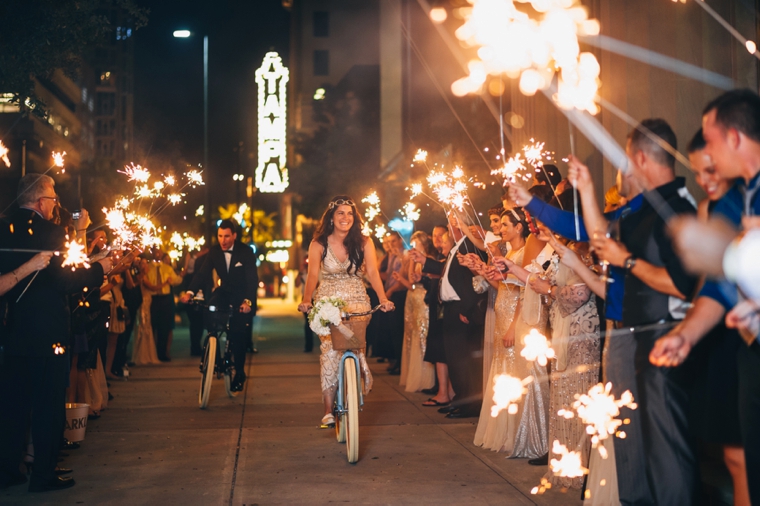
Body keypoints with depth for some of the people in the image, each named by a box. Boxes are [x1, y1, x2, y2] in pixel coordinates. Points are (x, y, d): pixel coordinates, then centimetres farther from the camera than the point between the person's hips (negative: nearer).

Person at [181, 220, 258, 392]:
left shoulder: (246, 252, -18)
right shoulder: (214, 251, -8)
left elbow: (253, 279, -24)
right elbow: (203, 273, -14)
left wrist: (247, 300, -40)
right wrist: (190, 292, -31)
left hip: (242, 297, -3)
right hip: (225, 292, 3)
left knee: (239, 336, -3)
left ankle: (239, 374, 14)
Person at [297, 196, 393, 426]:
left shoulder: (364, 243, 1)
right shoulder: (319, 244, -1)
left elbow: (372, 272, -8)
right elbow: (313, 274, -8)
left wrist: (383, 299, -23)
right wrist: (306, 300, -24)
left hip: (356, 301, 1)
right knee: (330, 350, -14)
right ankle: (328, 410, -13)